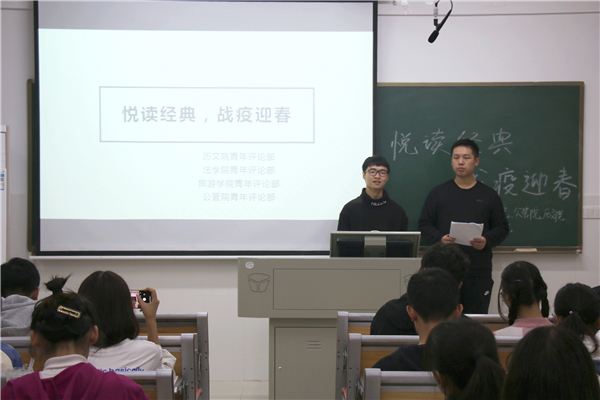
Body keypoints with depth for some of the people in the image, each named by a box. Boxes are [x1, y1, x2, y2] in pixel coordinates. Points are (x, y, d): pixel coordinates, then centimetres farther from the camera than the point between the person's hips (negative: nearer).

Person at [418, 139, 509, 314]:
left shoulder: (489, 195, 12)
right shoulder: (438, 193, 10)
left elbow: (502, 228, 11)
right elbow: (424, 224, 8)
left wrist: (486, 241, -10)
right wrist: (440, 238, -12)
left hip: (479, 273, 1)